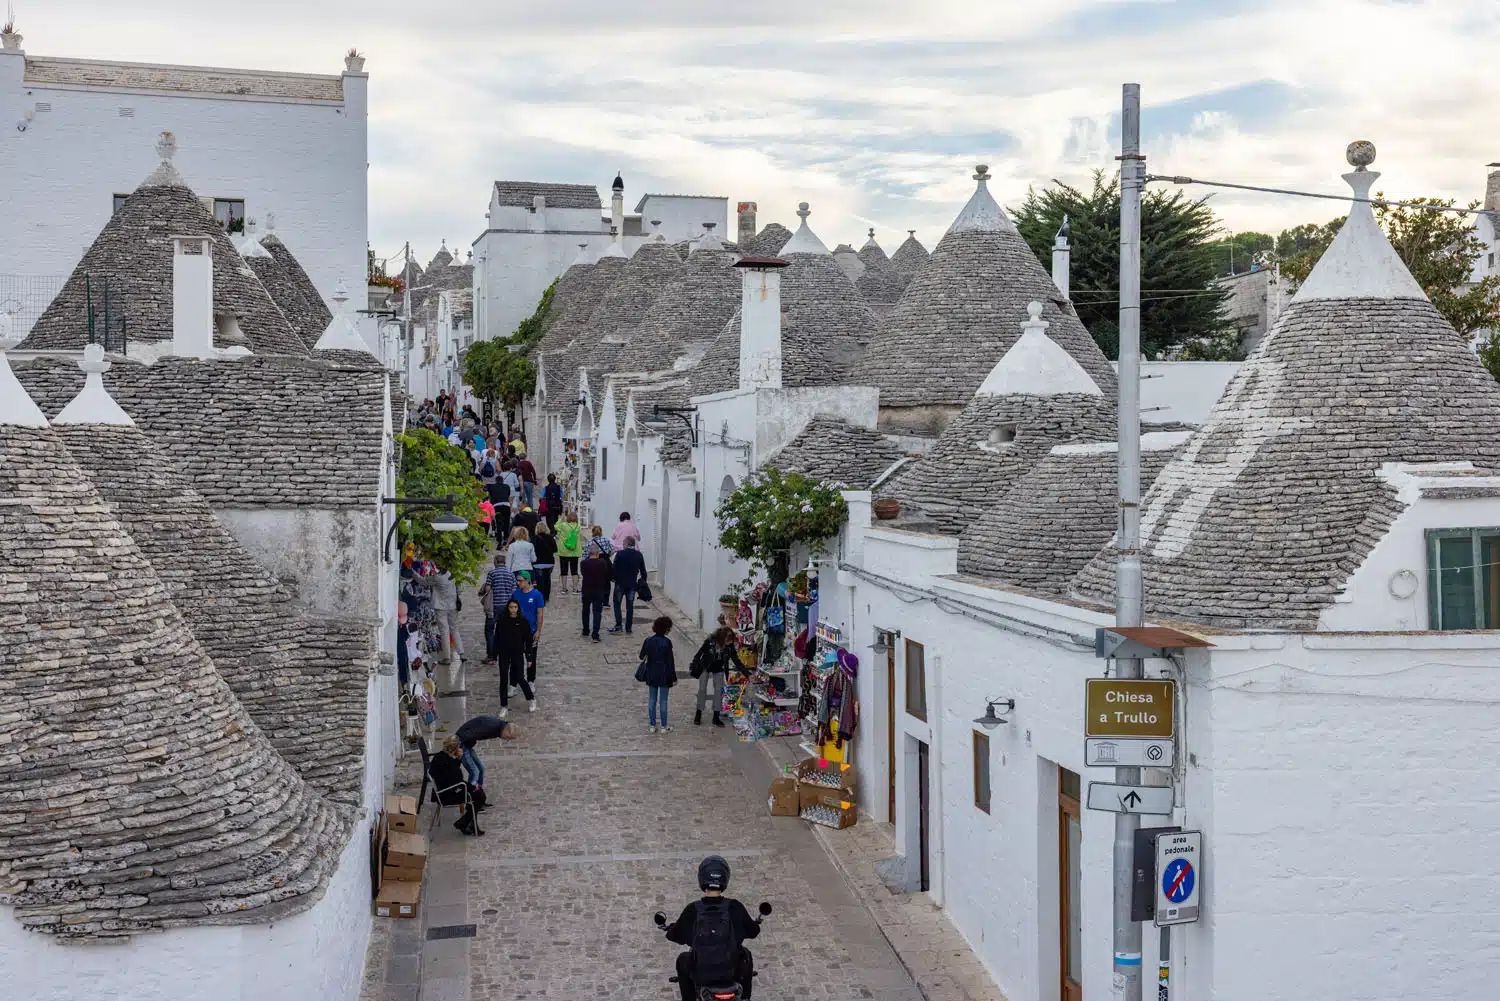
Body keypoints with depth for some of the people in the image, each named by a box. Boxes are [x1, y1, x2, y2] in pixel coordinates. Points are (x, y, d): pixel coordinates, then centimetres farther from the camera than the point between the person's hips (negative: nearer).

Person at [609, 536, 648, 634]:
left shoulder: (620, 554, -12)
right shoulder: (639, 555, 0)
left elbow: (614, 568, -12)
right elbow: (643, 571, 4)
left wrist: (613, 578, 5)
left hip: (620, 583, -3)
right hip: (632, 584, 3)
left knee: (617, 603, 10)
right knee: (630, 606, 9)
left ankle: (618, 625, 2)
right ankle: (628, 627, 10)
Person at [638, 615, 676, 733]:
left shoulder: (648, 641, -4)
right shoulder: (666, 642, -16)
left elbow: (642, 656, 5)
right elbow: (670, 662, -13)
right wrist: (673, 677, -5)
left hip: (651, 674, 4)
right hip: (664, 675, -4)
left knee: (652, 700, 12)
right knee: (663, 701, 6)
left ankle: (652, 726, 17)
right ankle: (664, 726, 13)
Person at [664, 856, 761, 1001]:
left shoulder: (692, 910, -14)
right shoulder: (735, 907, -13)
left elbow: (674, 935, 1)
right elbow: (753, 931, 2)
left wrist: (671, 927, 24)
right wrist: (755, 924, 25)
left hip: (701, 974, 0)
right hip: (732, 971, 0)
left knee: (682, 959, 32)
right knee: (746, 954, 33)